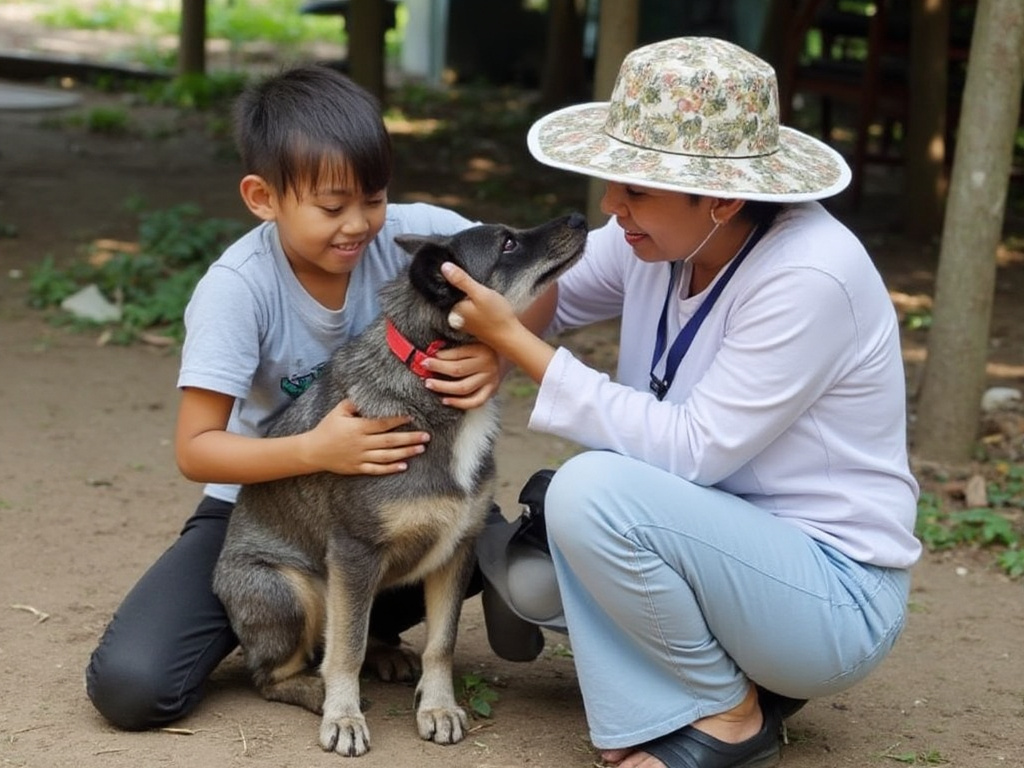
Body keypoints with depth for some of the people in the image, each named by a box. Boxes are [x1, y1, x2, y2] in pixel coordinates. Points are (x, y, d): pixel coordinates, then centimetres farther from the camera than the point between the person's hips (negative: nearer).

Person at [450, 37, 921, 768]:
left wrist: (518, 344, -26)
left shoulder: (809, 277, -27)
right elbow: (550, 293, 9)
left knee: (592, 490, -28)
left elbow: (691, 452, -27)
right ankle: (738, 666, 6)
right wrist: (492, 333, -16)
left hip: (831, 592, -8)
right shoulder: (660, 234, -6)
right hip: (723, 540, 8)